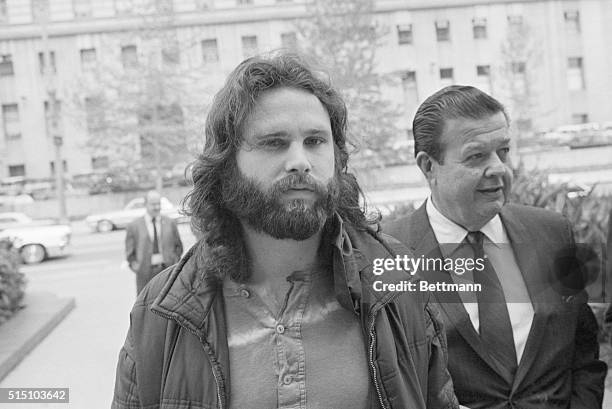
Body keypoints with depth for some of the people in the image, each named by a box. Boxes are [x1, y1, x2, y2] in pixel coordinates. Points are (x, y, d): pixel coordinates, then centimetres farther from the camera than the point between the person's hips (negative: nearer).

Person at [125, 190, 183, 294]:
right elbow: (130, 253, 9)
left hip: (168, 270, 1)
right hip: (145, 273, -1)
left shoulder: (170, 223, 9)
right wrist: (136, 266, -3)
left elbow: (178, 246, 15)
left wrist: (174, 262, 3)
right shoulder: (134, 226, 4)